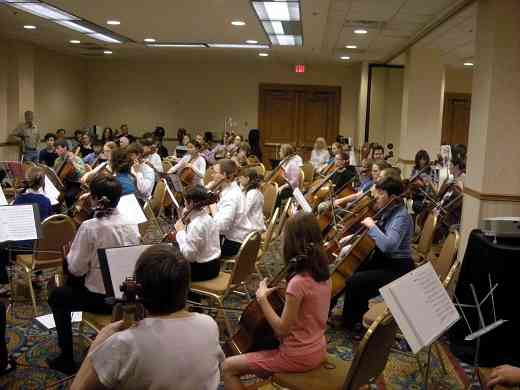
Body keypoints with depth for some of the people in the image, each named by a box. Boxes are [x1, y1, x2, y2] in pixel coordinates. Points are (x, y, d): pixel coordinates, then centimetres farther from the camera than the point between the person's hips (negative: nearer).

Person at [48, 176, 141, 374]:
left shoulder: (89, 227, -20)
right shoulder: (131, 225, -4)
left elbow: (77, 269, -16)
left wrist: (70, 254, 5)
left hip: (102, 298, -6)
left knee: (57, 296, 22)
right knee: (75, 286, 35)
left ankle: (67, 359, 25)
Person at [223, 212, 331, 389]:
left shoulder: (298, 282, -28)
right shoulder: (322, 273, -2)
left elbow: (282, 329, -21)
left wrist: (262, 299, -15)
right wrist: (284, 291, 5)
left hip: (298, 356, -8)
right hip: (317, 350, 8)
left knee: (228, 367, 3)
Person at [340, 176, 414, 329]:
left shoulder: (401, 217, -22)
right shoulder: (388, 212, 5)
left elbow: (388, 245, -36)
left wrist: (372, 226, -26)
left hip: (397, 268, -10)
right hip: (383, 261, 10)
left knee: (354, 282, -19)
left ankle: (350, 323, 4)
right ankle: (360, 312, 25)